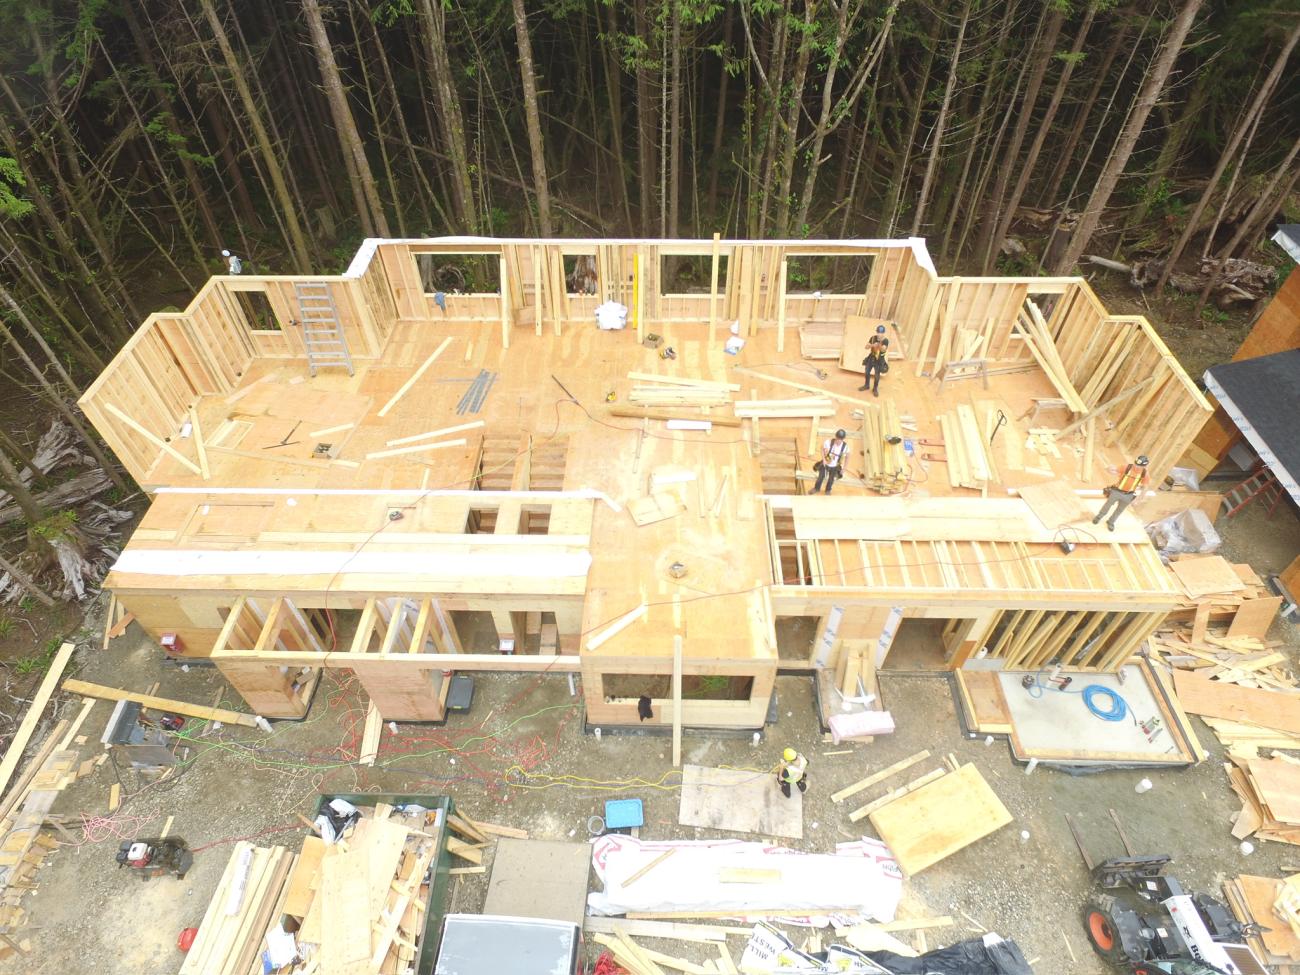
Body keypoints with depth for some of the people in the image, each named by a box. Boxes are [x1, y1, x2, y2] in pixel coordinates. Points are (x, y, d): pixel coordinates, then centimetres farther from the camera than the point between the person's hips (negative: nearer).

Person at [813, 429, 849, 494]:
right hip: (825, 463, -1)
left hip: (834, 466, 1)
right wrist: (824, 459, -14)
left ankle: (828, 490, 52)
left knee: (831, 480, 21)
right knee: (821, 477, 19)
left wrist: (844, 468, -4)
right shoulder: (829, 442, -31)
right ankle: (816, 488, 49)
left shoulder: (845, 446, -27)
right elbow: (822, 448, -11)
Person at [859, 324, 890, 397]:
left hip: (879, 360, -4)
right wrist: (872, 345, -28)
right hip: (871, 358, 4)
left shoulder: (885, 340, -17)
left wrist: (880, 343, -48)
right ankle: (866, 385, 37)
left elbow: (883, 350, -31)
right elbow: (866, 347, -7)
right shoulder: (873, 337, -7)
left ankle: (875, 389, 24)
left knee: (877, 375, 4)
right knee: (866, 372, 14)